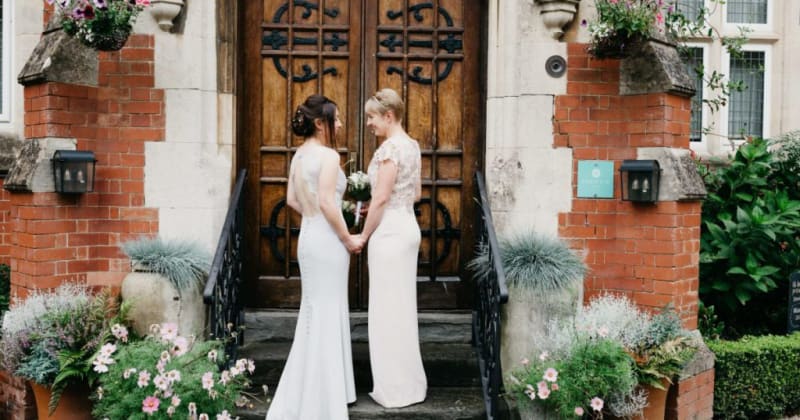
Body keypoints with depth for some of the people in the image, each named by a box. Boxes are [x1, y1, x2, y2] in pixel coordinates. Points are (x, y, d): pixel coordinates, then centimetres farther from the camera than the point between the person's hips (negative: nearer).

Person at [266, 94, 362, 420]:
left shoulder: (299, 155, 10)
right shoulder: (328, 155, -17)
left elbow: (292, 200, 13)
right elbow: (327, 203, -23)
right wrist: (348, 239, -14)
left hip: (309, 235, 9)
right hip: (326, 239, -9)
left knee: (314, 312, 17)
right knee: (327, 313, 0)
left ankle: (307, 390, 28)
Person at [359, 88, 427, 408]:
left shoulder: (390, 146, -16)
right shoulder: (412, 145, 12)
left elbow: (381, 198, -19)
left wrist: (363, 235, -10)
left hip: (389, 231, -10)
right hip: (408, 226, 10)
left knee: (388, 309, -1)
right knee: (403, 306, 15)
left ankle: (395, 389, 8)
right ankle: (409, 383, 24)